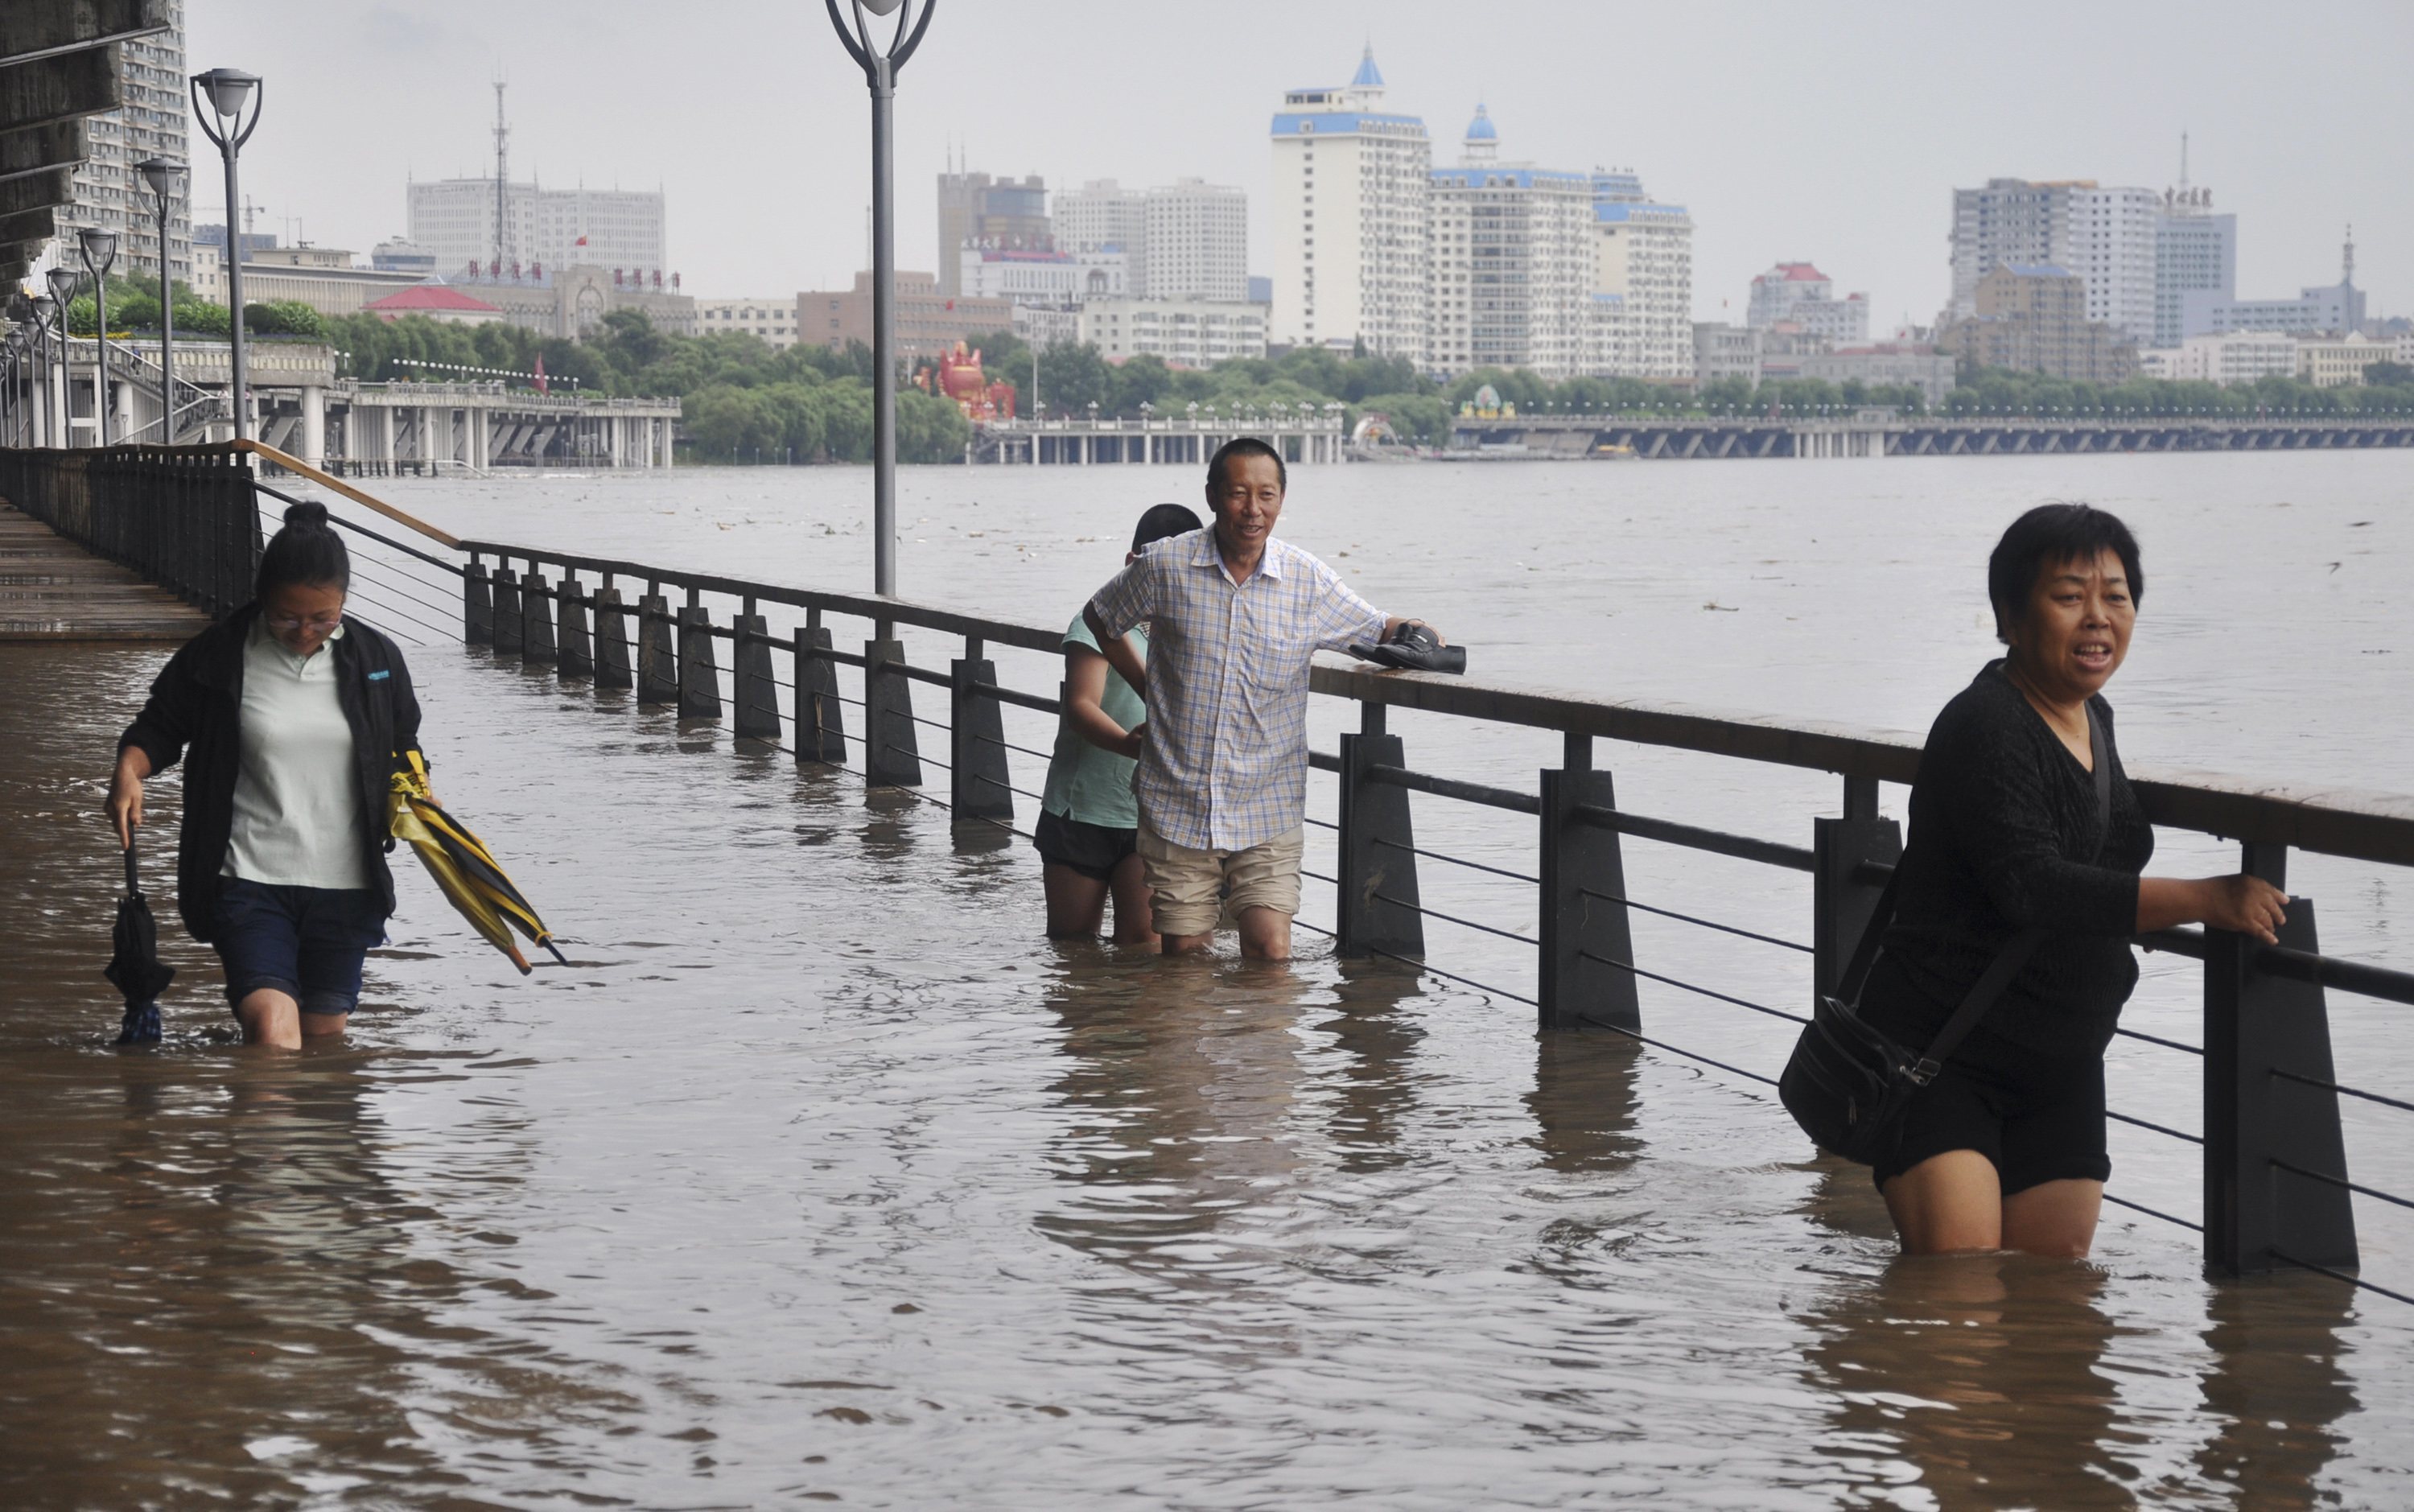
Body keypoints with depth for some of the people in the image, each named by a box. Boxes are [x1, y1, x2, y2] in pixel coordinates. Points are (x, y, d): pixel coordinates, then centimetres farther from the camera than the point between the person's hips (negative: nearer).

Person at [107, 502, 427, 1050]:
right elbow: (159, 726, 8)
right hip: (249, 877, -3)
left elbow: (403, 748, 17)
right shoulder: (215, 657, -4)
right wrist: (129, 768, -13)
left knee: (325, 1031, 9)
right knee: (271, 1026, -20)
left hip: (345, 882, 3)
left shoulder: (376, 659, 4)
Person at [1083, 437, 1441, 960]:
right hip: (1177, 804, 0)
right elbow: (1101, 619, 14)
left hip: (1266, 811, 0)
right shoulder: (1166, 568, -4)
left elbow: (1378, 629, 12)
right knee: (1183, 956, 3)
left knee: (1271, 954, -10)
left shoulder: (1308, 581, -2)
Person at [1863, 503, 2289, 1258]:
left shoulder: (2094, 718, 11)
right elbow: (2030, 887, -29)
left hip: (2060, 1067, 8)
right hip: (1938, 1052, -8)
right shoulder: (1986, 729, -17)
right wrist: (2203, 900, -30)